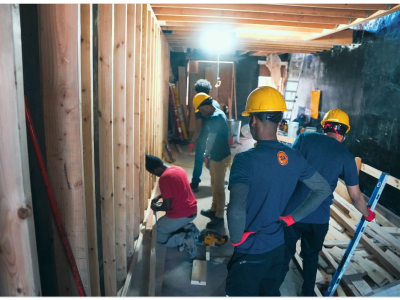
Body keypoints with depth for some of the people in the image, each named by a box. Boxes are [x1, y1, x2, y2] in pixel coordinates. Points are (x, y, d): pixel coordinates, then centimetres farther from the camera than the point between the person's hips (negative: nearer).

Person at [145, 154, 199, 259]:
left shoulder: (164, 178, -20)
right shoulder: (179, 169, 6)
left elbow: (167, 206, -17)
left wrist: (157, 208, 3)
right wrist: (159, 196, 23)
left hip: (180, 215, -8)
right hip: (193, 211, 9)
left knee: (157, 236, 12)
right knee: (163, 223, 31)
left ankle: (184, 239, -8)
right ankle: (188, 228, 8)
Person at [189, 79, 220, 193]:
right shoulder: (216, 104, 3)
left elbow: (199, 127, -16)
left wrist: (192, 141, -8)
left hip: (203, 139, -5)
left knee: (199, 161, 4)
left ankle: (195, 184, 10)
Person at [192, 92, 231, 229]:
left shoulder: (215, 118, -23)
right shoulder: (218, 113, 9)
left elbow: (211, 140, -15)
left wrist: (206, 155, 0)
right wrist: (208, 154, 12)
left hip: (220, 157, -10)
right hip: (217, 155, 10)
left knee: (219, 187, 0)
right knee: (215, 184, 20)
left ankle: (219, 216, 12)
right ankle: (214, 209, 34)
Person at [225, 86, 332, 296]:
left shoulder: (246, 159, -25)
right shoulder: (294, 158, -5)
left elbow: (236, 211, -37)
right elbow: (323, 189, 7)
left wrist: (237, 239, -17)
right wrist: (292, 218, 6)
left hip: (250, 251, -6)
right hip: (277, 246, 6)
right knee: (271, 293, 26)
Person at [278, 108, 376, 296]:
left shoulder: (305, 138, -2)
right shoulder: (346, 157, 2)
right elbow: (355, 196, 8)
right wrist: (367, 214, 27)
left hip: (291, 211, -1)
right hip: (319, 217, 1)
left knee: (283, 256, 14)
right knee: (311, 255, 25)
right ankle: (307, 293, 41)